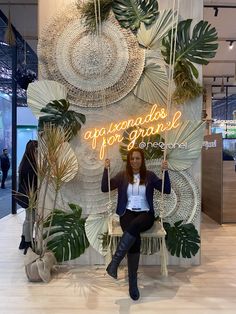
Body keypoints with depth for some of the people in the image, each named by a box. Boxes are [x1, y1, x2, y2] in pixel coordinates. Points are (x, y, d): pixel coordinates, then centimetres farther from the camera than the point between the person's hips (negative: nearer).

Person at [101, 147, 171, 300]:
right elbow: (105, 188, 0)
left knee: (134, 225, -37)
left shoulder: (149, 175, 8)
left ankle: (114, 262, -32)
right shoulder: (122, 175, 8)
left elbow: (167, 190, 1)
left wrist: (165, 171, -12)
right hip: (128, 213, 0)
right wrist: (106, 169, -12)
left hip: (145, 214, 0)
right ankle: (133, 282, -21)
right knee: (135, 238, -30)